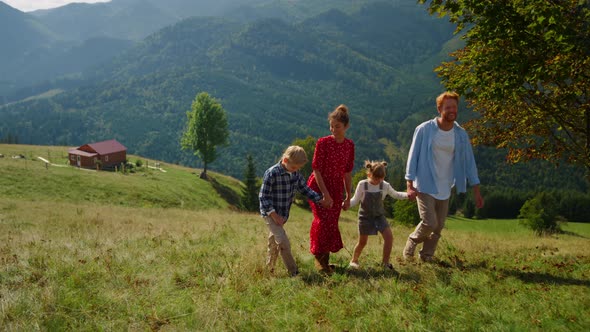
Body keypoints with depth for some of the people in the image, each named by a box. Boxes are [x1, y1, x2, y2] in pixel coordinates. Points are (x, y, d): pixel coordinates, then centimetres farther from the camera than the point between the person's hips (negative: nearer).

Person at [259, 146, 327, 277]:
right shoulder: (272, 173, -23)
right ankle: (293, 272, -6)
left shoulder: (296, 173, -2)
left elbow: (305, 189, 10)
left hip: (283, 214, 7)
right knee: (283, 242, -14)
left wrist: (321, 201, 2)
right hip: (270, 213, -7)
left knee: (274, 243, 19)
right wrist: (274, 215, -22)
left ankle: (269, 268, 33)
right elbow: (263, 196, -20)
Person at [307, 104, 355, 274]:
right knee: (323, 221, -15)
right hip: (318, 186, -4)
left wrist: (348, 196, 8)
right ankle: (318, 258, 1)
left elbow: (347, 172, 7)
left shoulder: (349, 145, 0)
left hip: (336, 189, 5)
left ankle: (325, 260, 18)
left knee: (332, 224, 6)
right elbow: (316, 170, -15)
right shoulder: (323, 142, -14)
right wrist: (325, 195, -19)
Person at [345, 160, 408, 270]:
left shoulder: (385, 186, -7)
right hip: (365, 216, -2)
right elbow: (355, 200, -7)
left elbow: (395, 195, 9)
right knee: (362, 241, 3)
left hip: (379, 216, 2)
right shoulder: (362, 185, -13)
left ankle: (385, 262, 2)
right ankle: (354, 260, 28)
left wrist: (407, 195, -9)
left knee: (389, 236, -13)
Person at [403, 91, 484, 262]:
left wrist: (476, 191, 2)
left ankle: (426, 256, 29)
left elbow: (469, 162, 4)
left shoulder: (461, 135, 0)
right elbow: (413, 157, -7)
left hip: (444, 188, 4)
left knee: (439, 226, 9)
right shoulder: (424, 130, -11)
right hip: (425, 186, -4)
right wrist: (410, 185, -12)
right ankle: (412, 241, 18)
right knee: (429, 223, -12)